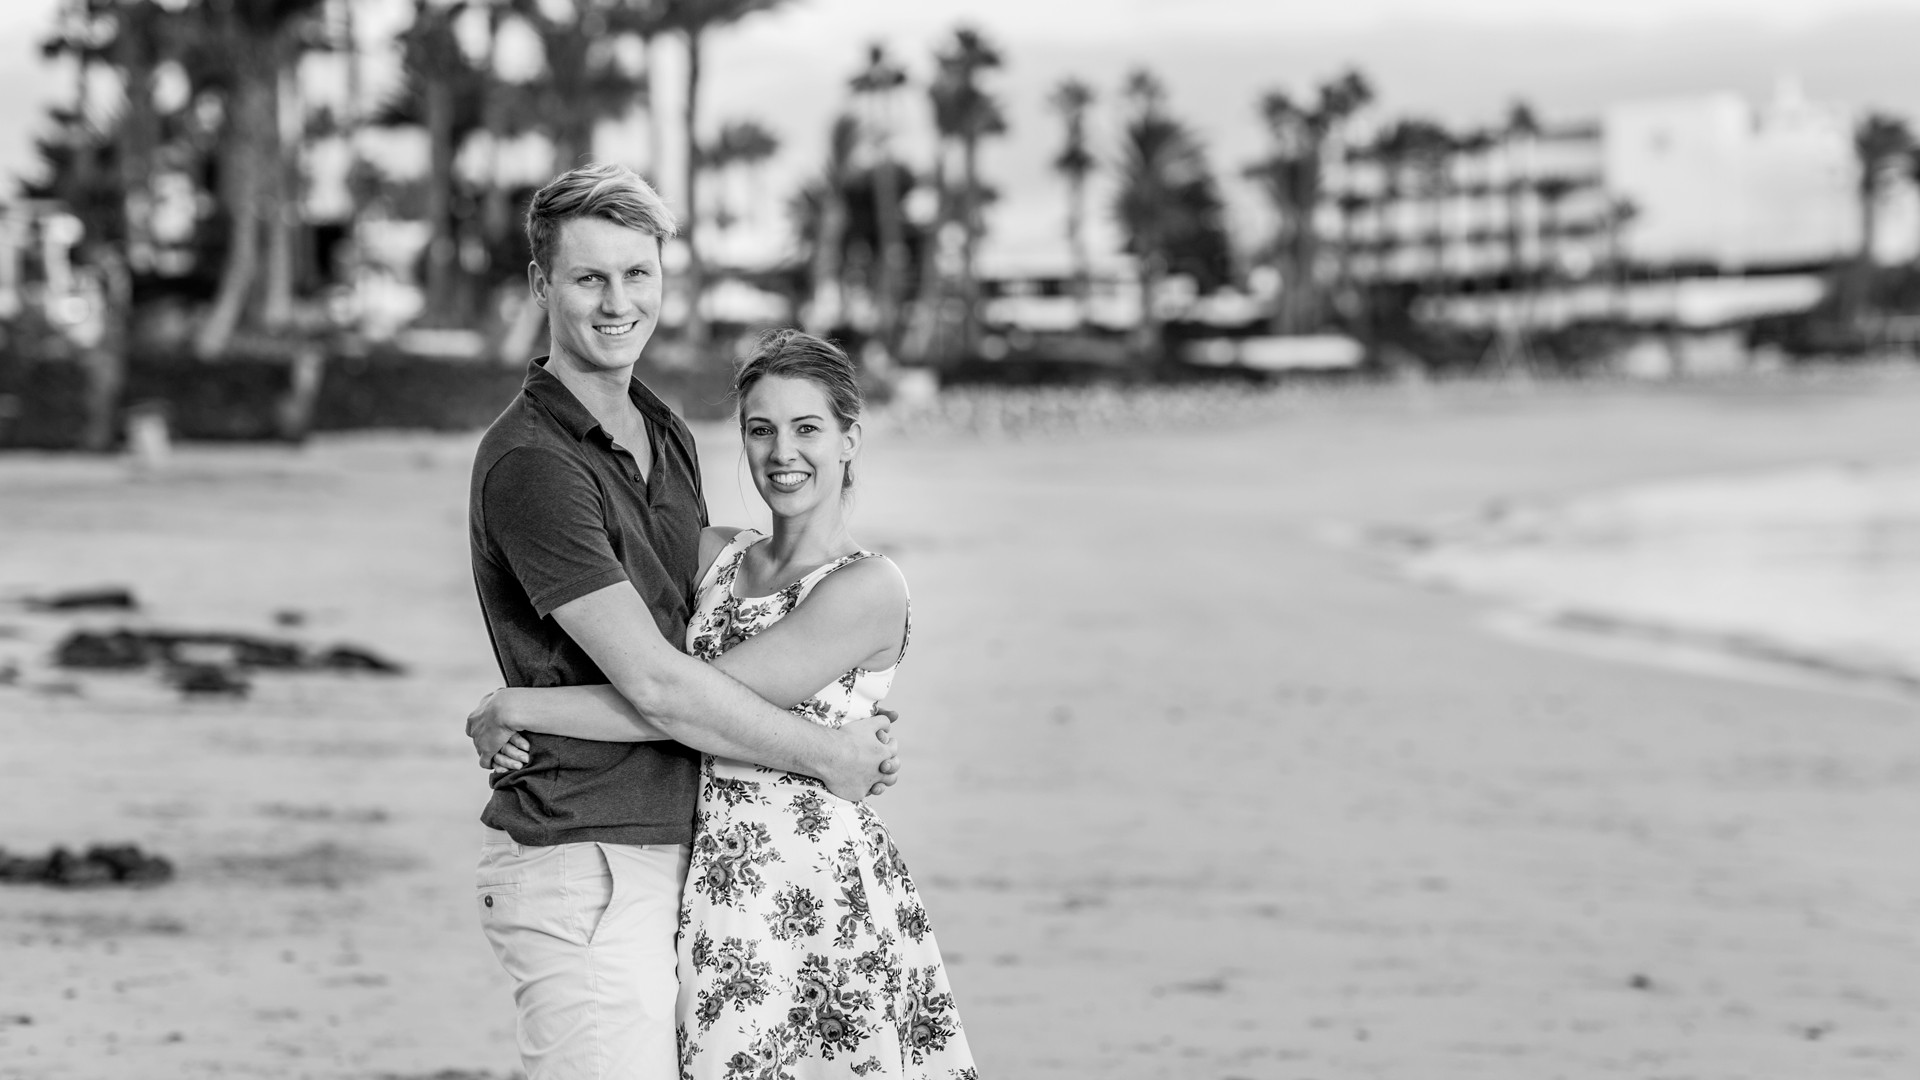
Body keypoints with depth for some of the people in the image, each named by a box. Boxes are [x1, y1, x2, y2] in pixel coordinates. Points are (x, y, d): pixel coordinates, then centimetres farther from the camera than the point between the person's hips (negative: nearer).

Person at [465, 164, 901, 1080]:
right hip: (581, 872, -8)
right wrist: (826, 755, -8)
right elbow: (653, 683, -17)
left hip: (671, 857, 8)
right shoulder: (531, 464, -15)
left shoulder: (667, 436, 15)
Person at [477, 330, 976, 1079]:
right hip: (713, 885, 5)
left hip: (820, 890, -5)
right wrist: (518, 730, 0)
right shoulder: (715, 554, 11)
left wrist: (512, 708, -9)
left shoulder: (868, 588, -10)